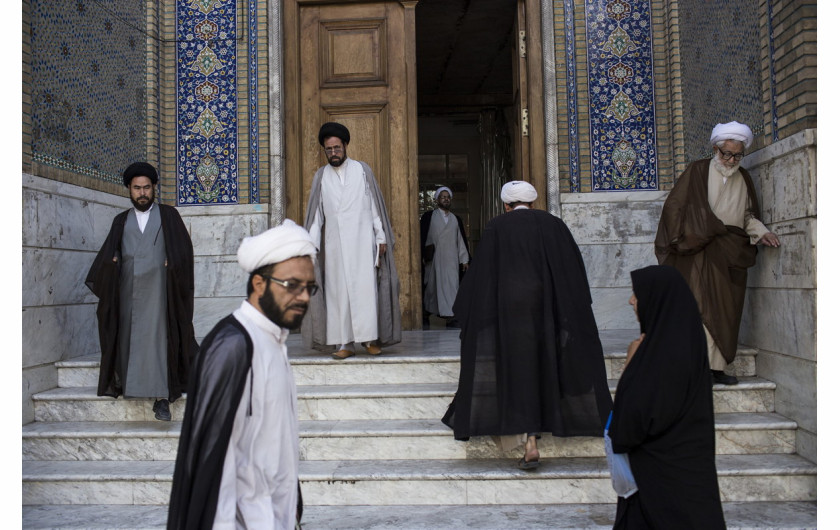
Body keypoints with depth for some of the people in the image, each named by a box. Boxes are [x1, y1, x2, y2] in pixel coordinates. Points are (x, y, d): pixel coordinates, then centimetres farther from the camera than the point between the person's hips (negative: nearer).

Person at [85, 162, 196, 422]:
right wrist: (112, 259, -14)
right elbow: (109, 251, 6)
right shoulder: (121, 221, 17)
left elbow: (184, 246, 3)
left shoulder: (168, 215, 10)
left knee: (157, 336, -10)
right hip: (128, 288, 3)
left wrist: (172, 262, -13)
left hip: (157, 286, -3)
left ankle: (161, 398, -12)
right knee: (130, 335, 4)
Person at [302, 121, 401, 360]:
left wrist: (381, 237, 0)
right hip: (334, 243, 2)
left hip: (361, 240, -1)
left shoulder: (362, 170, 6)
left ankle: (370, 338, 3)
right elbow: (315, 213, 8)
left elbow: (375, 205, 5)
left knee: (365, 288, -5)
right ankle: (344, 343, 3)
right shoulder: (321, 176, 9)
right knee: (338, 291, -1)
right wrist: (312, 244, 1)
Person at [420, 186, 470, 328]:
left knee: (451, 287, -6)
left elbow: (461, 240, 13)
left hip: (451, 260, 2)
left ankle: (450, 317, -7)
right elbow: (422, 238, 2)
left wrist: (464, 259, 8)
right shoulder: (428, 217, 4)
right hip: (433, 259, -2)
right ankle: (425, 315, 20)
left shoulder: (456, 219, 13)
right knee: (431, 287, 4)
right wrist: (422, 257, -5)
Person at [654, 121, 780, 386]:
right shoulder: (698, 171, -2)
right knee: (703, 307, -9)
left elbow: (748, 215, 20)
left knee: (726, 311, 4)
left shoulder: (743, 178, 13)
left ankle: (716, 366, 9)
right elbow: (674, 206, -4)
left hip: (731, 255, 5)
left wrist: (760, 232, 1)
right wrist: (680, 241, -8)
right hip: (701, 252, -5)